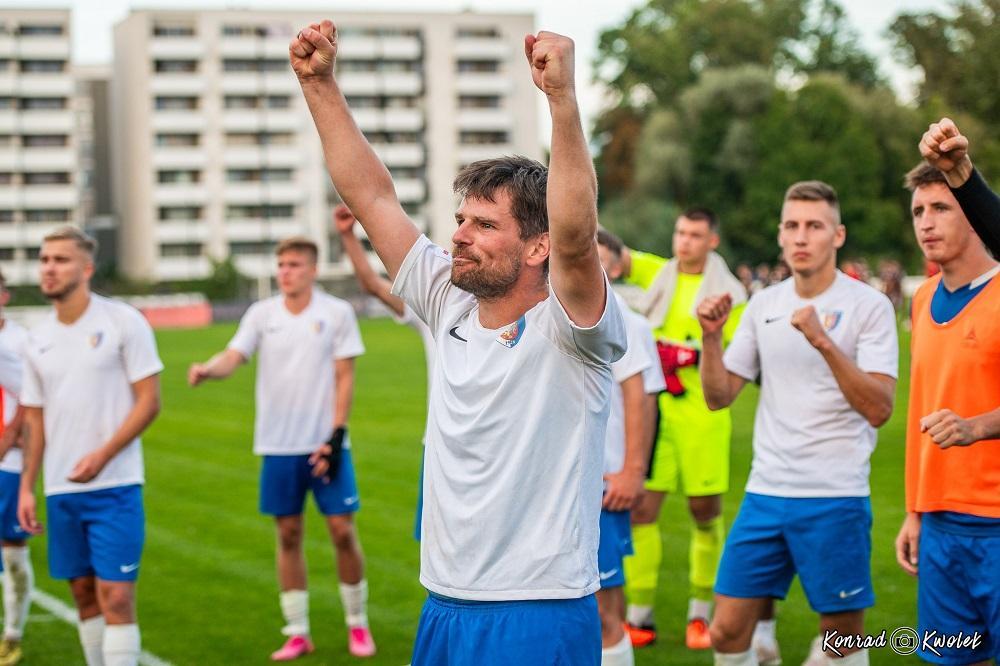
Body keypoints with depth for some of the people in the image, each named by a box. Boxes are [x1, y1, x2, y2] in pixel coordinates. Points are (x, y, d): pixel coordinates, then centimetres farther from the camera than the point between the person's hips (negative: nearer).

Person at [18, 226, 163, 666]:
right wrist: (26, 487, 8)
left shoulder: (122, 322, -6)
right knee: (84, 593, 11)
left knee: (115, 596, -8)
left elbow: (149, 401, -8)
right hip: (60, 491, 5)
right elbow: (36, 418, 15)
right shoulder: (38, 340, 9)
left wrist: (101, 456, -17)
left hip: (114, 485, -5)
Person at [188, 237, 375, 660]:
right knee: (288, 535, 5)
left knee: (342, 530, -2)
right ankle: (298, 633, 15)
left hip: (325, 443, -2)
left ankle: (357, 625, 15)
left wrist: (336, 435, -9)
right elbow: (233, 358, -9)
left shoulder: (337, 313, -1)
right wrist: (207, 370, -32)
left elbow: (344, 378, -2)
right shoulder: (262, 314, 4)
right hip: (278, 446, 2)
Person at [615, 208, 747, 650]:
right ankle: (640, 617, 5)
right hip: (653, 411, 2)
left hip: (702, 416, -2)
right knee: (640, 510, -3)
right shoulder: (658, 274, 10)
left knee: (705, 513, 5)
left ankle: (700, 614, 20)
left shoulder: (729, 292, 0)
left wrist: (694, 354, -15)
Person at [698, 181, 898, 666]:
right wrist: (710, 337, -5)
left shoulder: (869, 306, -6)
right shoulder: (764, 304, 9)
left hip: (835, 498, -4)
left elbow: (878, 409, -16)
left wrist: (823, 341, -25)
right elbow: (719, 396, 11)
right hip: (765, 493, 4)